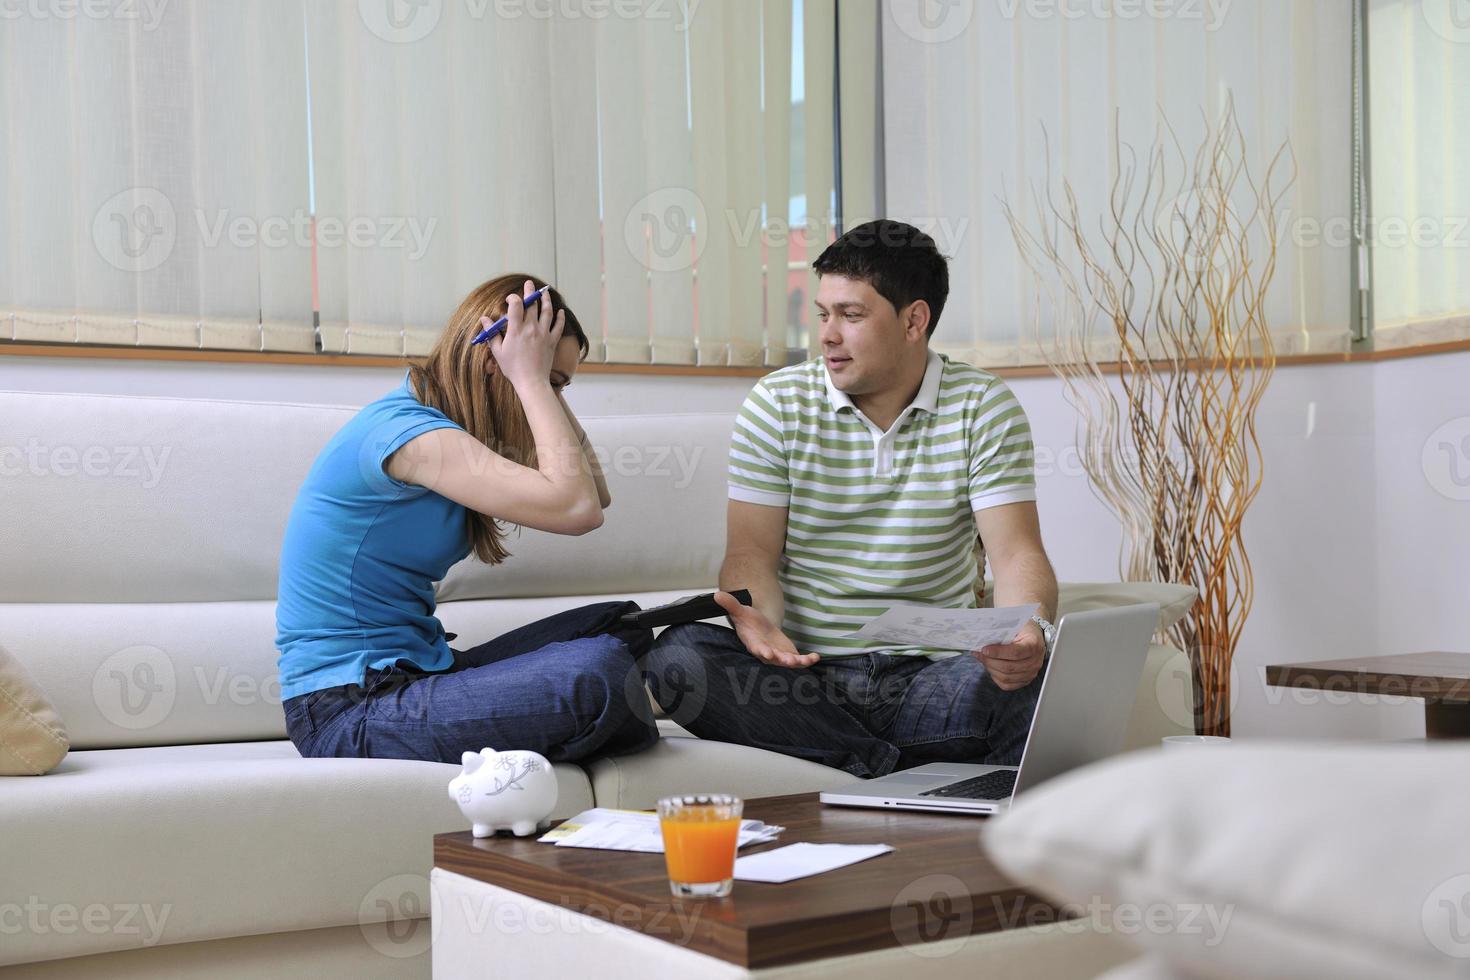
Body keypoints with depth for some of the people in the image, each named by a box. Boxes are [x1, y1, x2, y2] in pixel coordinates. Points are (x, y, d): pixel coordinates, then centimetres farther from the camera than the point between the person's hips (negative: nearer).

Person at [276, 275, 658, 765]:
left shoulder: (449, 436, 12)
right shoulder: (407, 432, -19)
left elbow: (595, 494, 12)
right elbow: (576, 509, -27)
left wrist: (547, 389, 5)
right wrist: (531, 379, -17)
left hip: (413, 671, 10)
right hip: (348, 712, -10)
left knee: (618, 628, 6)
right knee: (597, 673, -23)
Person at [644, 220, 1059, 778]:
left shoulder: (983, 408, 2)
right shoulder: (778, 403, 4)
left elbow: (1016, 552, -7)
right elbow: (752, 551, -1)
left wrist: (1029, 633, -30)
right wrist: (758, 619, -25)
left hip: (928, 675, -1)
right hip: (804, 671, 2)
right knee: (677, 656, -29)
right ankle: (894, 767, -24)